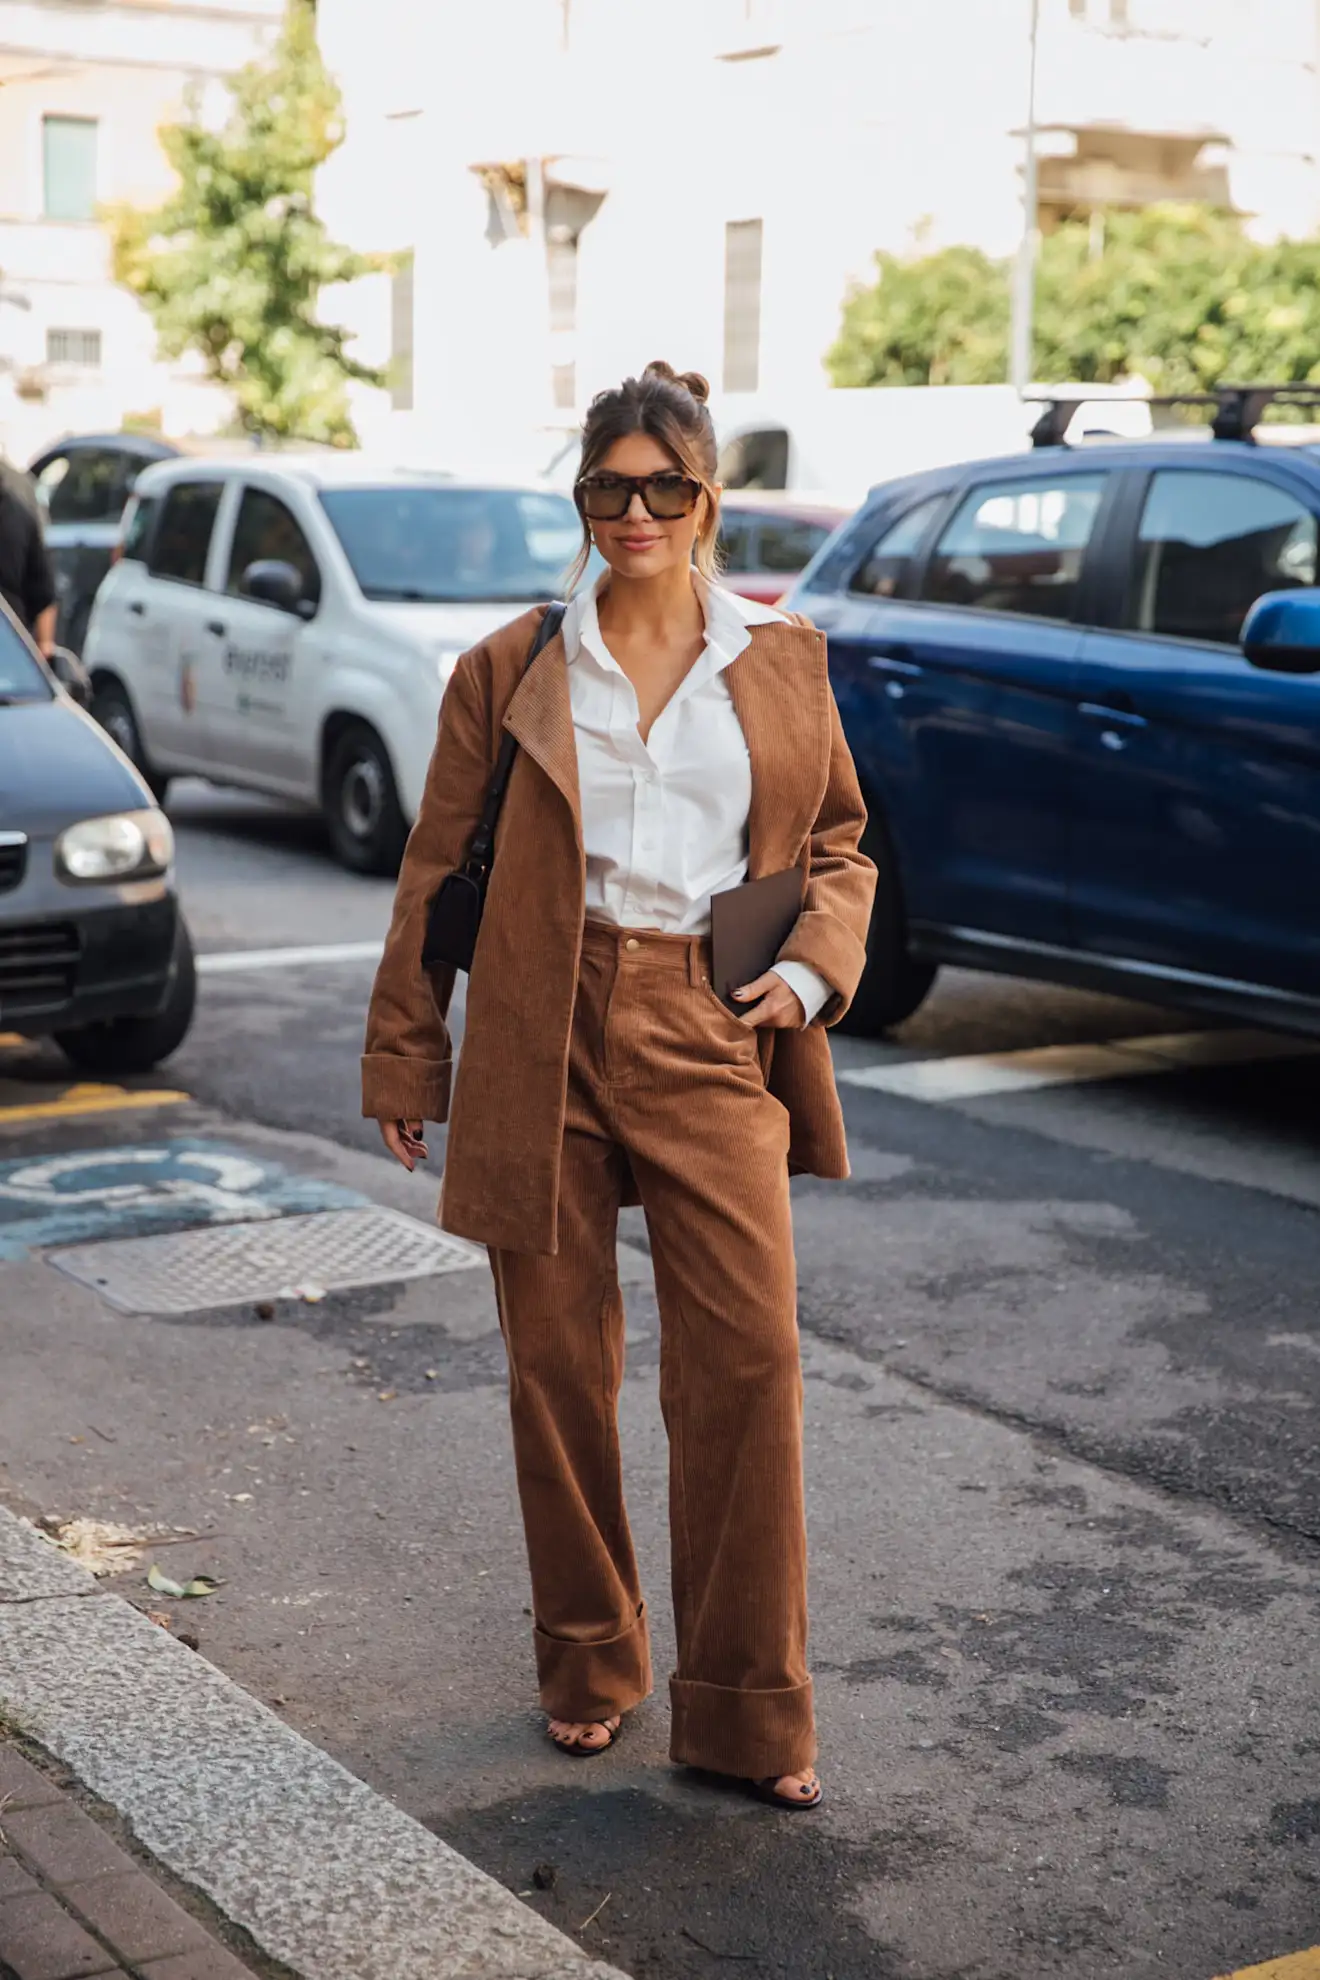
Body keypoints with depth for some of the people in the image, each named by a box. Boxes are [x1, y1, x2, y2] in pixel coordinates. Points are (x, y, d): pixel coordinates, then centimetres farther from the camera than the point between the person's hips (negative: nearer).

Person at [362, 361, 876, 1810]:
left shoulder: (782, 664, 7)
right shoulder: (512, 671, 5)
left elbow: (839, 846, 16)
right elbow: (438, 870, 9)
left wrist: (812, 968, -2)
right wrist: (404, 1058, 8)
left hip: (711, 1039, 0)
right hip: (546, 1039, 0)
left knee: (748, 1356, -7)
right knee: (558, 1363, 7)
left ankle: (747, 1708, 5)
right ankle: (588, 1665, 27)